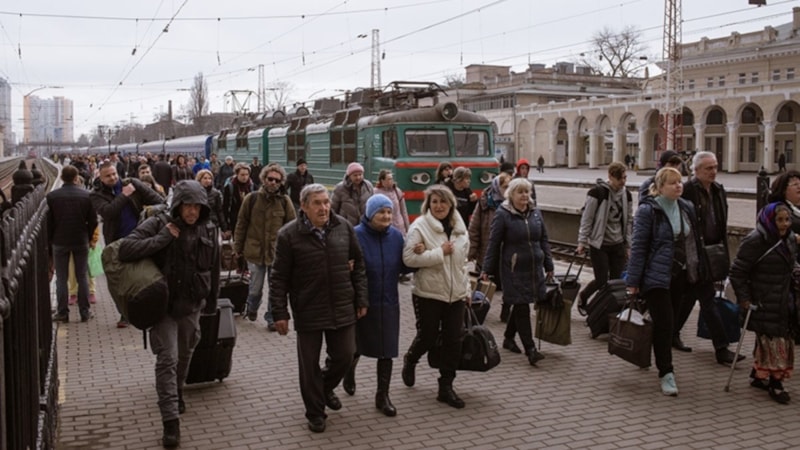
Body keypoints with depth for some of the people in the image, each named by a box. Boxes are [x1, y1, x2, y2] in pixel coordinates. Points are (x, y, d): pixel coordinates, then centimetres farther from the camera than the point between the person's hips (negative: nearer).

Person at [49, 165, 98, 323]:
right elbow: (93, 220, -5)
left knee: (61, 279, 8)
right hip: (81, 241, 1)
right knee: (82, 277, 9)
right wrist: (88, 237, 8)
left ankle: (63, 312, 9)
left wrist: (50, 240, 7)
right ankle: (85, 312, 11)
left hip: (59, 241, -1)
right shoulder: (86, 195, -7)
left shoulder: (52, 196, -8)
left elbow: (48, 221, -4)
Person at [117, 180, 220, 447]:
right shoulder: (158, 224, -12)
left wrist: (211, 304, 13)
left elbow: (214, 270, 8)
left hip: (192, 305, 4)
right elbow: (125, 250, -23)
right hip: (163, 304, -4)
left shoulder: (208, 232, -2)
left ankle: (177, 394, 47)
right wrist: (164, 238, -26)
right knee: (167, 358, -9)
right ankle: (170, 421, -6)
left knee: (184, 355, 21)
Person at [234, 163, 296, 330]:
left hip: (277, 252, 0)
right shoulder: (252, 198, -2)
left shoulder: (285, 201, -1)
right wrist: (238, 247, 4)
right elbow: (241, 224, 4)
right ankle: (252, 307, 40)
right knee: (255, 288, 9)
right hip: (255, 251, 0)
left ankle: (272, 318, 24)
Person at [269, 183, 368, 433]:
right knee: (310, 364, 7)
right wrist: (280, 312, -9)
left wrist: (361, 299, 6)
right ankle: (315, 412, 25)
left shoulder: (344, 227, 0)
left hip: (343, 309, 3)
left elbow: (358, 265, 8)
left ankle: (326, 387, 43)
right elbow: (279, 277, -7)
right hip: (308, 312, -3)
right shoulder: (289, 234, -10)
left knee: (344, 356, 13)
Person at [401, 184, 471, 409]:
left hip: (455, 294, 5)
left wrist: (466, 289, 16)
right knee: (427, 337, 4)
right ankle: (409, 361, 38)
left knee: (453, 340, 4)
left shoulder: (459, 227, 8)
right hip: (428, 293, -5)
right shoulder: (420, 226, -11)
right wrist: (440, 252, -21)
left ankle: (446, 388, 15)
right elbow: (409, 258, -21)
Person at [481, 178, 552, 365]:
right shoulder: (502, 214, -8)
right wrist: (486, 269, -6)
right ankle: (530, 349, -6)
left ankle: (509, 338, 33)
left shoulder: (536, 213, 9)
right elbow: (493, 243, -6)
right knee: (522, 307, -7)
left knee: (520, 305, 14)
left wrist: (549, 265, 14)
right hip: (514, 270, -6)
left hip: (534, 269, 6)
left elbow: (544, 240, 15)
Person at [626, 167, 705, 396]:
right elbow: (638, 246, -11)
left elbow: (694, 241, 17)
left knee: (669, 323, 13)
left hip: (680, 275, 6)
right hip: (656, 276, -6)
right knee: (663, 323, -8)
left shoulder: (687, 208, 9)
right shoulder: (648, 210, -10)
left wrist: (697, 270, 13)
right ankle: (666, 373, -1)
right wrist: (633, 281, -12)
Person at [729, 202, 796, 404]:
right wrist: (743, 298, -14)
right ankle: (775, 384, 2)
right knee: (772, 341, -7)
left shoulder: (789, 240, 10)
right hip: (763, 303, -8)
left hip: (783, 302, 8)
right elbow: (737, 271, -14)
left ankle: (758, 375, 26)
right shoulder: (755, 241, -14)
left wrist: (790, 294, 17)